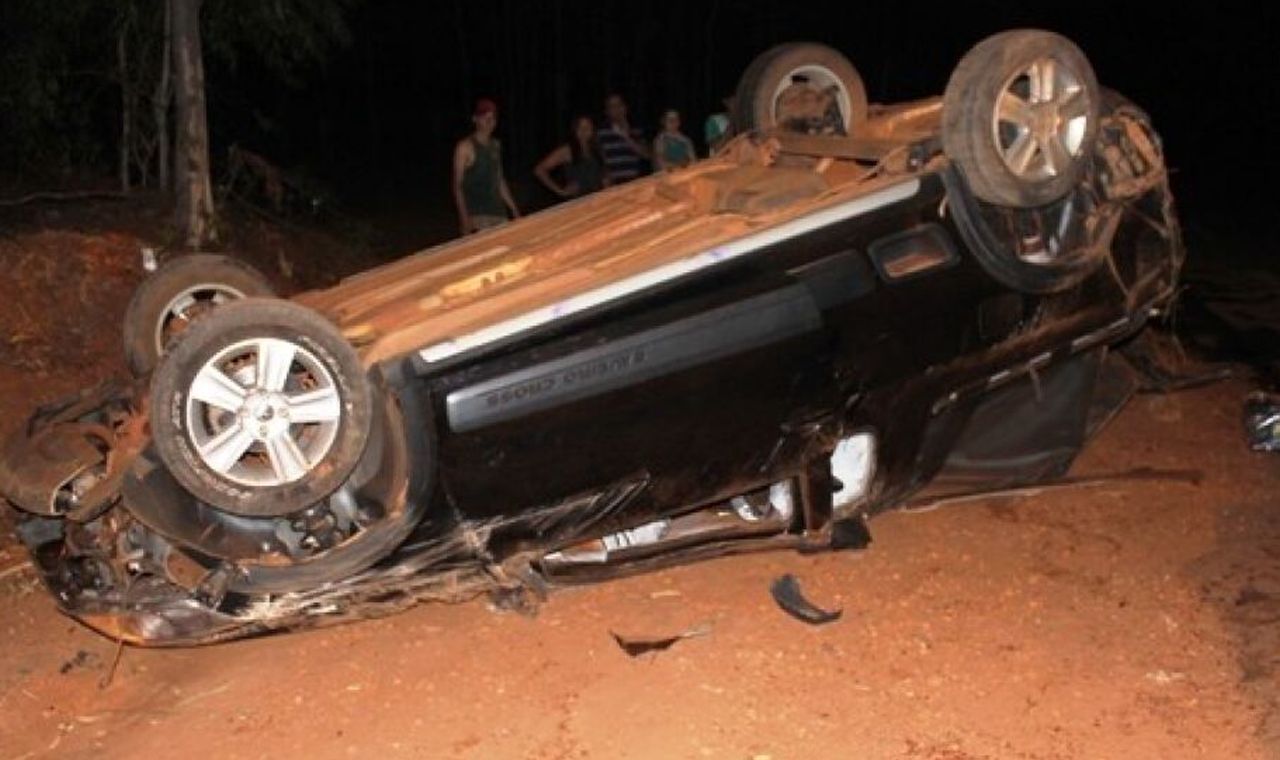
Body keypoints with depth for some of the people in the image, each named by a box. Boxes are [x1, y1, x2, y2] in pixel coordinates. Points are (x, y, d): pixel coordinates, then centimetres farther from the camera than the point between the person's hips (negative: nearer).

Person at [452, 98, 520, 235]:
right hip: (476, 216, -7)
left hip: (498, 213, 7)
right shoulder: (465, 147, -5)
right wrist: (464, 218, -17)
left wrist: (514, 209, 18)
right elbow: (457, 185, -8)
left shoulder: (496, 145, 15)